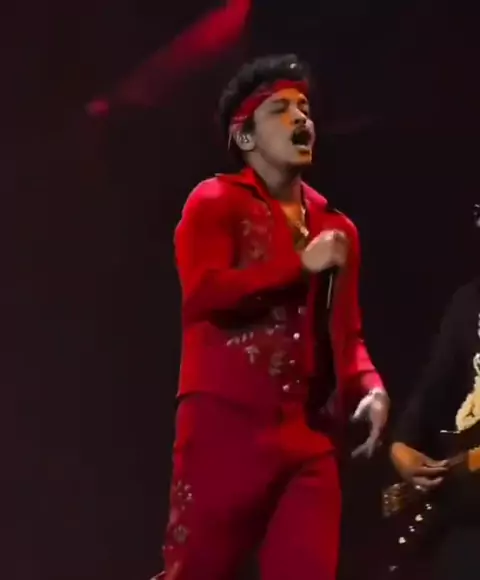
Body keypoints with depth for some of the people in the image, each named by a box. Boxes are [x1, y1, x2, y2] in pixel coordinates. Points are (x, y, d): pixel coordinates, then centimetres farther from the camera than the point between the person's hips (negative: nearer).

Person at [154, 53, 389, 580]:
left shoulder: (335, 228, 20)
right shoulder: (215, 202, 3)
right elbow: (204, 291, -15)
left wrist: (369, 385, 3)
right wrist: (301, 264, -10)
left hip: (309, 438, 5)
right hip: (227, 425, -5)